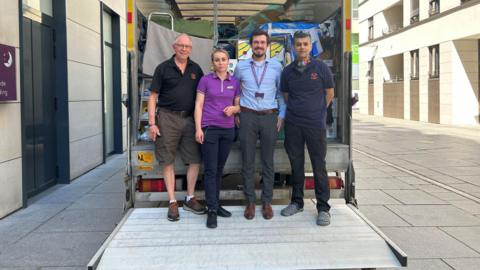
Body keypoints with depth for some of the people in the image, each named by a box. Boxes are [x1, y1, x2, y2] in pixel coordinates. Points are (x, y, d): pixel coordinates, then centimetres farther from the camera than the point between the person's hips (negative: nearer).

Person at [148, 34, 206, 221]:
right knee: (168, 162, 1)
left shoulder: (196, 69, 11)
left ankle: (190, 199, 19)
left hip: (190, 118, 3)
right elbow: (153, 96, 0)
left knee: (195, 160, 4)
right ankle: (172, 202, 11)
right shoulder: (163, 68, 2)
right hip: (168, 118, -3)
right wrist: (152, 123, -8)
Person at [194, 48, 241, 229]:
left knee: (220, 169, 10)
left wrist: (233, 109, -9)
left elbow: (239, 106, 14)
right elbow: (198, 105, -2)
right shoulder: (205, 80, 0)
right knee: (210, 169, -5)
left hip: (228, 130, 4)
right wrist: (198, 128, -10)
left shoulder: (234, 82, 9)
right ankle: (212, 210, -3)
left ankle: (215, 204, 20)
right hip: (209, 128, -3)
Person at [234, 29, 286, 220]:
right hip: (248, 116, 0)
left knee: (268, 161, 4)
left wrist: (281, 115, 3)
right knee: (247, 161, 2)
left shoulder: (276, 66, 6)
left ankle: (267, 202, 13)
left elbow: (281, 92, 10)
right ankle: (250, 202, 12)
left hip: (269, 117, 0)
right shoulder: (241, 67, 7)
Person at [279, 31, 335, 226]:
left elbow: (329, 93, 8)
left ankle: (323, 208, 7)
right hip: (293, 124, 3)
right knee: (296, 164, 10)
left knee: (319, 166, 0)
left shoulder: (320, 68, -1)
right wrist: (296, 111, 13)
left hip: (315, 124, -2)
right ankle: (297, 202, 23)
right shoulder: (288, 71, 6)